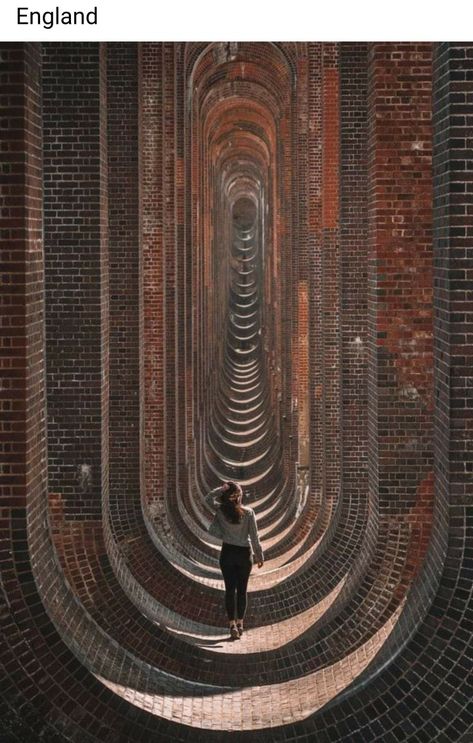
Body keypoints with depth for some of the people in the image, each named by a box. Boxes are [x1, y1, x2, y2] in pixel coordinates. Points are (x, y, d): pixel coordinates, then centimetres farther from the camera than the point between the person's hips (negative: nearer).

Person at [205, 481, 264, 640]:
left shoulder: (221, 510, -8)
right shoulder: (248, 513, -9)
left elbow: (208, 498, 10)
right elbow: (254, 537, -6)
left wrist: (222, 489, -4)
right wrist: (259, 556, 4)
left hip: (227, 553, 0)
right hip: (244, 554, 0)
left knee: (230, 590, 3)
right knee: (242, 590, 12)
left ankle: (233, 625, -7)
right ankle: (240, 623, 19)